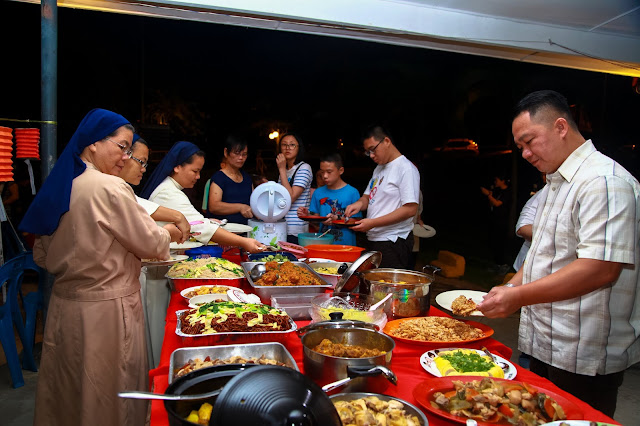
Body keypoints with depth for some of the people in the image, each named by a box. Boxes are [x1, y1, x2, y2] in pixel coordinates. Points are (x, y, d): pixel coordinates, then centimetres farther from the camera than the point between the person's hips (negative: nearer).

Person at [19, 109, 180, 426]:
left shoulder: (59, 187, 4)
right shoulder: (110, 188, -19)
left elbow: (42, 256, 12)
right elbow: (151, 243, -12)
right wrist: (169, 232, 7)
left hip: (63, 304, 8)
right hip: (106, 308, -7)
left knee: (68, 393, 21)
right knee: (110, 394, 9)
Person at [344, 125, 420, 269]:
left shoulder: (406, 168, -12)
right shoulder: (379, 169, 17)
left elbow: (410, 209, -19)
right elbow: (369, 196, 24)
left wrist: (373, 223, -20)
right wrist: (360, 203, -2)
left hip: (393, 243, -8)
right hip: (373, 240, 8)